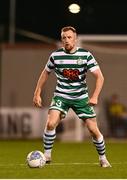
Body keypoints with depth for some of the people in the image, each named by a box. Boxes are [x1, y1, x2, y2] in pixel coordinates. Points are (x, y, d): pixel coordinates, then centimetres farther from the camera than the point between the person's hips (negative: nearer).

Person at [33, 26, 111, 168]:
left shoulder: (86, 55, -8)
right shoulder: (55, 55, -4)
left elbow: (99, 77, -8)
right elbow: (45, 73, 12)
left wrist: (95, 96, -20)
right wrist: (37, 94, 8)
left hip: (81, 97, 0)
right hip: (61, 96, 0)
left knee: (93, 129, -3)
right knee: (50, 123, -22)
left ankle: (103, 158, 18)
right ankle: (47, 156, -6)